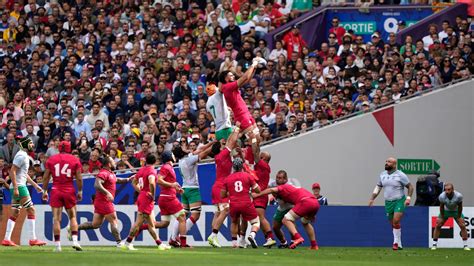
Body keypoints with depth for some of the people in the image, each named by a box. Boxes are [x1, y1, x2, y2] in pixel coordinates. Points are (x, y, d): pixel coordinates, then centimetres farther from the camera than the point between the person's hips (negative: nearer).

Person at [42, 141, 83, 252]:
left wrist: (45, 191, 12)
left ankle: (57, 245, -2)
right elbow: (79, 178, 0)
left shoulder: (51, 159, 4)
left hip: (56, 191, 0)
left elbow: (46, 177, 4)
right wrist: (80, 191, 9)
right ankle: (75, 240, -1)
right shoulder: (75, 160, 2)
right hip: (69, 191, 0)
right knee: (72, 217, 13)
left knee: (56, 219, 1)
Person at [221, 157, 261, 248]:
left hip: (233, 205, 2)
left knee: (234, 222, 29)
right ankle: (252, 235, -20)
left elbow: (222, 195, 14)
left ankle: (234, 242, 19)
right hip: (246, 203, -2)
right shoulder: (247, 176, 2)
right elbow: (257, 190, 4)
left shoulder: (227, 179, 8)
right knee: (256, 222, 10)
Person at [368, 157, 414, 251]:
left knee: (396, 221, -19)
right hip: (388, 202, 5)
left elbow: (410, 186, -4)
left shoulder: (400, 175, -8)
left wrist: (408, 198, -15)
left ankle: (396, 242, -8)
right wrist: (372, 199, 11)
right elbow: (378, 187, 19)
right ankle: (399, 245, 16)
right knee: (393, 224, 7)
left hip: (399, 201, -5)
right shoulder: (383, 175, 8)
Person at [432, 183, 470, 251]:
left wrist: (458, 217, -11)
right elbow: (441, 207, -15)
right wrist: (442, 218, -10)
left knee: (462, 226, -10)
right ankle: (434, 244, 2)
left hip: (456, 211, 0)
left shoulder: (458, 196, -32)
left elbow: (460, 207, -17)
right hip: (446, 211, 0)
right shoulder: (442, 196, -31)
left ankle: (465, 245, -1)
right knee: (438, 225, -9)